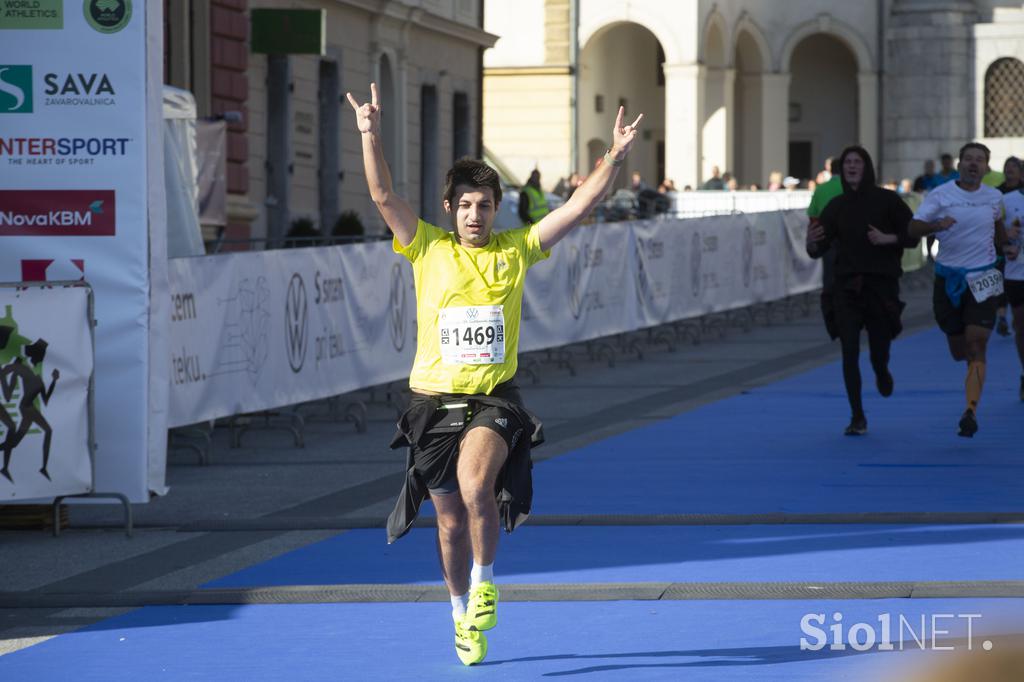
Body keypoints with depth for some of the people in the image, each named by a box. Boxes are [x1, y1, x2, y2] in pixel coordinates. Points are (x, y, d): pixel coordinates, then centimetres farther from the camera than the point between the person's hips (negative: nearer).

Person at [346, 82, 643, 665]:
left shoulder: (515, 250, 4)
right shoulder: (428, 249, 2)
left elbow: (579, 207, 1)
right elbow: (384, 195, -8)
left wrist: (616, 158, -8)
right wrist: (371, 135, -19)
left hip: (495, 402, -1)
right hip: (435, 400, 1)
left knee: (476, 484, -28)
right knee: (451, 519, 9)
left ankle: (485, 583, -6)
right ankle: (464, 616, 29)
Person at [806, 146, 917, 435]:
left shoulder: (887, 200, -2)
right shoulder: (836, 206, 5)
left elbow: (912, 235, 1)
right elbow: (818, 250, 4)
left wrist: (887, 238, -16)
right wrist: (812, 242, -19)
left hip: (881, 284, -2)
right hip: (846, 287, 2)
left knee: (879, 353, 3)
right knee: (849, 353, -7)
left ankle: (882, 374, 42)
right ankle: (857, 418, 0)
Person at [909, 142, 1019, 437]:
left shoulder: (993, 197, 5)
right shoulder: (940, 195, -5)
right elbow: (913, 228, -15)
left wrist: (1007, 245, 8)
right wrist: (936, 225, -35)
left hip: (982, 279, 0)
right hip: (948, 277, 0)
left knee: (976, 345, -14)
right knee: (958, 350, 10)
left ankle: (971, 410, -22)